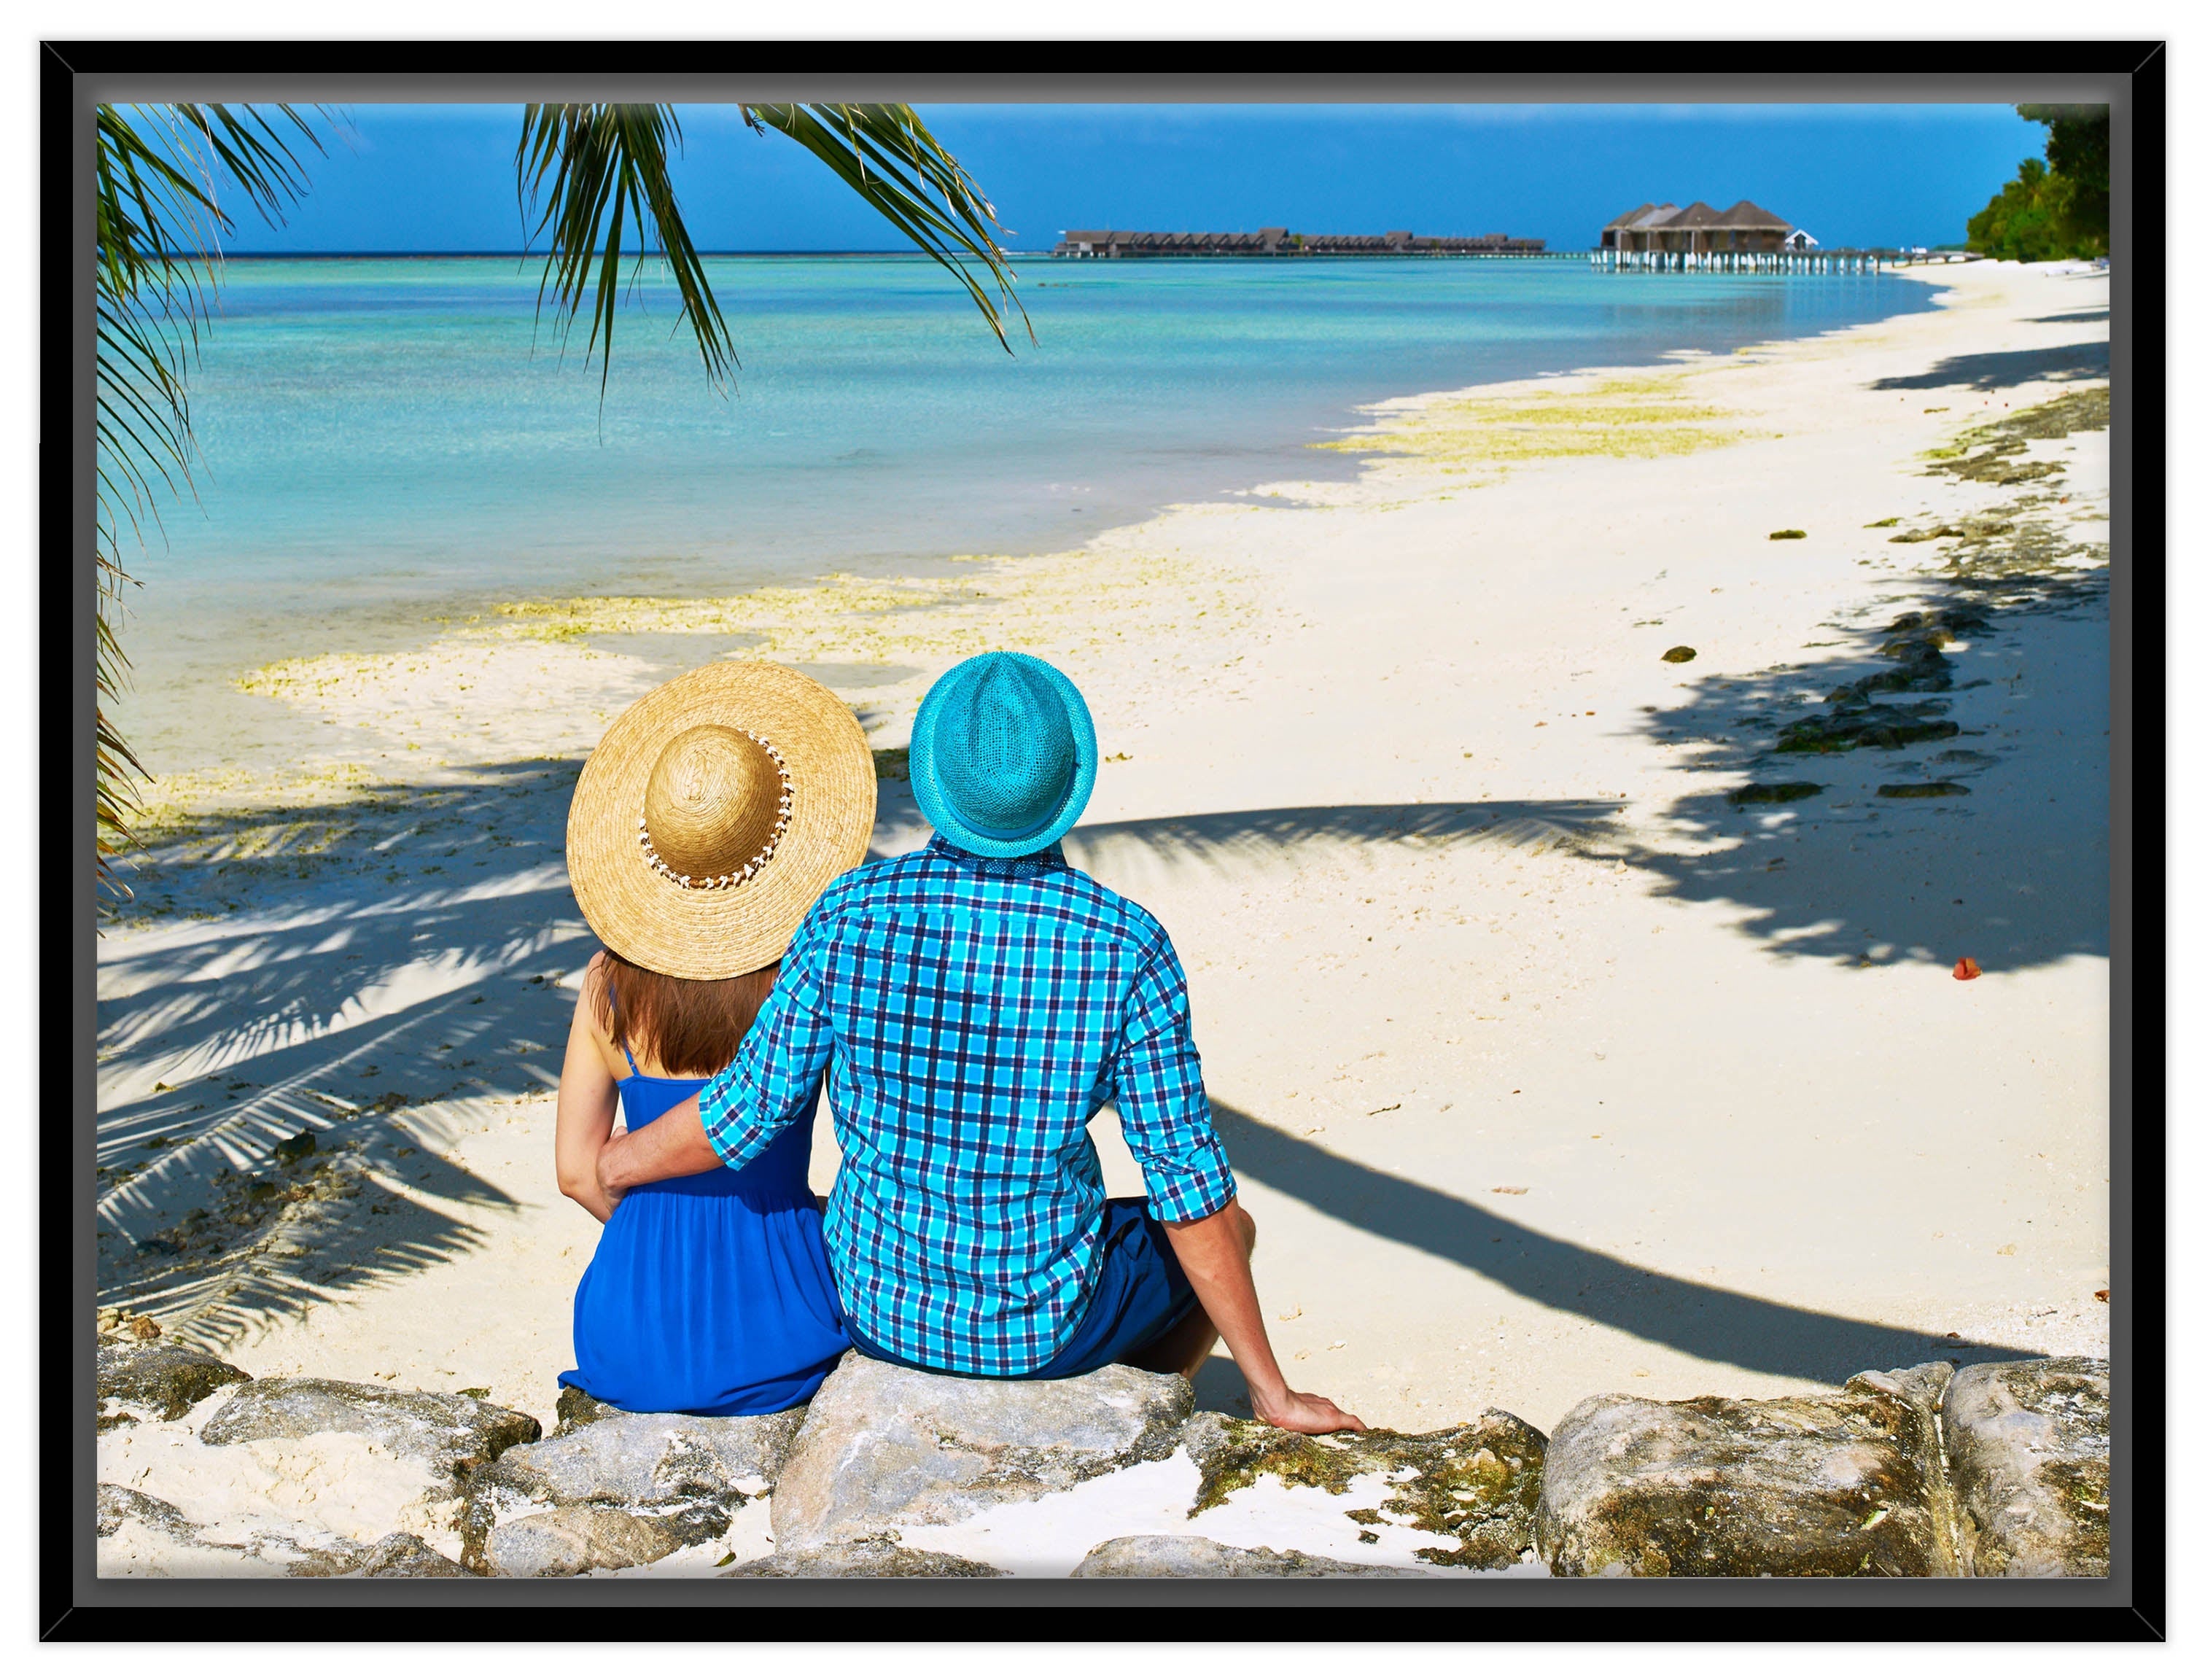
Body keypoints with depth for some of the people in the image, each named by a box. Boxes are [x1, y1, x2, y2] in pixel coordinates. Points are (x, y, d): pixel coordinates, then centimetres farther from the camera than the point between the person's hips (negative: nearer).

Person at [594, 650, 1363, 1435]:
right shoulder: (1128, 948, -20)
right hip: (1046, 1327, -2)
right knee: (1229, 1227, 26)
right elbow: (1191, 1190, -15)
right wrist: (1272, 1390, -5)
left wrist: (608, 1166, 13)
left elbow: (749, 1113, -8)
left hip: (875, 1310, 3)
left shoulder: (849, 915, -16)